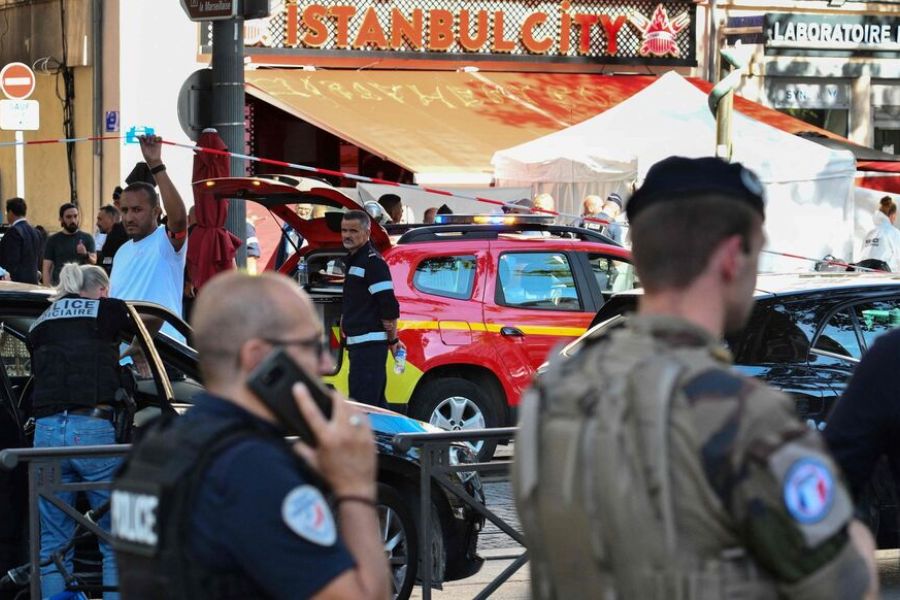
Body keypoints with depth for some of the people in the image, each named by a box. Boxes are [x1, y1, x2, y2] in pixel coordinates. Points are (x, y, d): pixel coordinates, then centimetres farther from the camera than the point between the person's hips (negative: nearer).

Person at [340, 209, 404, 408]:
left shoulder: (372, 261, -13)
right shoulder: (352, 260, 19)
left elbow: (389, 306, -16)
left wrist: (392, 340, -11)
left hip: (369, 342, -11)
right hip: (358, 342, 11)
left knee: (361, 403, -15)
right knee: (376, 402, 14)